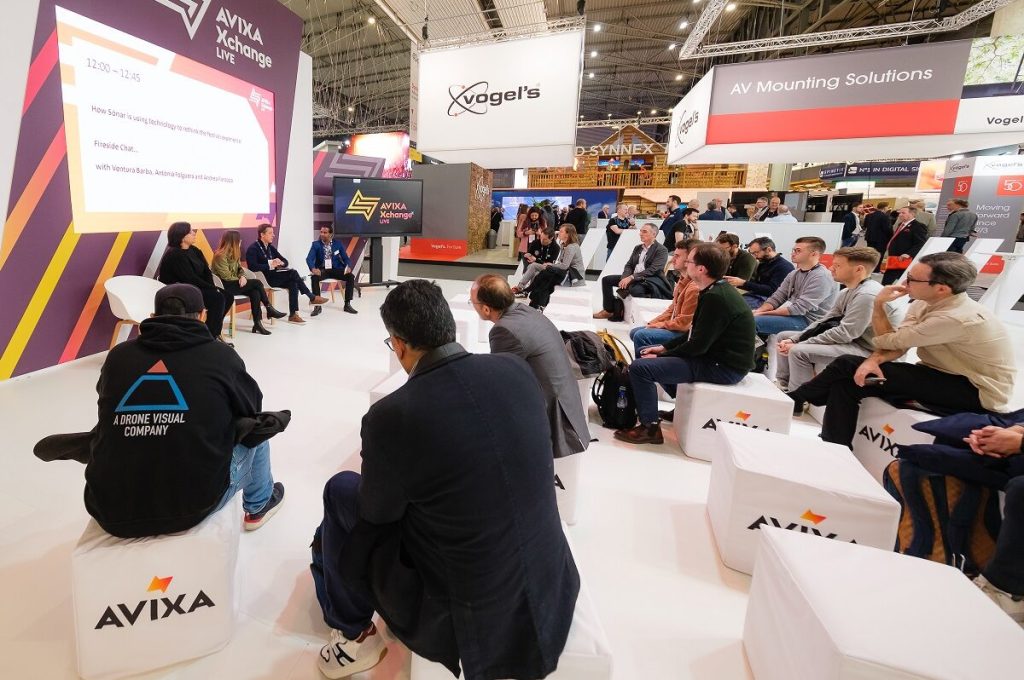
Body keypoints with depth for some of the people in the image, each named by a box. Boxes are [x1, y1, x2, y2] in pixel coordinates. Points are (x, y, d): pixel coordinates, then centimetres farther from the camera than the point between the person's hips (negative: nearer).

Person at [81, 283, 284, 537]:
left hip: (111, 511, 4)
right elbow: (253, 409, 8)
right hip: (193, 504, -3)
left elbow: (112, 424, 18)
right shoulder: (220, 355, -7)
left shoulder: (118, 355, 1)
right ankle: (259, 504, 46)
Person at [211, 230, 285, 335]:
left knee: (255, 292, -21)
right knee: (256, 283, -19)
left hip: (234, 283, 7)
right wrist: (240, 279, -9)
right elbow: (227, 277, -18)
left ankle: (257, 323, -22)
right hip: (225, 286, -7)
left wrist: (242, 277, -10)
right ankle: (269, 309, -4)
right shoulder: (220, 256, -15)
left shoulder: (234, 254, 10)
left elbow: (240, 268, 11)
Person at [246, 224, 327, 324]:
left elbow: (285, 261, 15)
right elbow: (253, 267, -22)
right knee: (293, 273, -24)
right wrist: (270, 265, -24)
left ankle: (293, 314, -24)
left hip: (274, 276, 7)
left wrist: (281, 263, -9)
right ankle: (312, 297, -13)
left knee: (293, 283, -22)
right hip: (263, 278, -7)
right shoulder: (253, 249, -7)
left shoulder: (270, 247, 16)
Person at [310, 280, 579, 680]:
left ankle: (355, 635, 29)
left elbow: (377, 512, -5)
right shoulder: (517, 370, -9)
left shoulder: (391, 414, -23)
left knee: (340, 492, 10)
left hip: (466, 618, -4)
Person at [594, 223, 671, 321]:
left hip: (651, 280, -8)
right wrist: (625, 278, -10)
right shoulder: (638, 247, 16)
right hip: (633, 278, 8)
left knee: (635, 289, -40)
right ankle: (609, 310, 2)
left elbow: (652, 270, -18)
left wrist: (631, 277, -24)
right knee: (607, 279, 1)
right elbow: (629, 265, 13)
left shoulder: (661, 250, -7)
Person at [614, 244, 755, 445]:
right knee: (647, 355, 21)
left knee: (640, 367, -19)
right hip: (718, 356, 10)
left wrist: (660, 356, -10)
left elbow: (698, 345, -22)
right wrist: (664, 348, 9)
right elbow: (696, 334, 14)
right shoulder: (717, 290, 7)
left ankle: (650, 428, -6)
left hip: (723, 367, -10)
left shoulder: (715, 298, -24)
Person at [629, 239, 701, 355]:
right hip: (674, 326, 10)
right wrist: (652, 323, 6)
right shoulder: (682, 281, 7)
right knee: (634, 332, 10)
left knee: (640, 336, -23)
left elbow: (683, 324, -22)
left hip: (684, 334, -10)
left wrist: (659, 325, -10)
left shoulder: (694, 287, -24)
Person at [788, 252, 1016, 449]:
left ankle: (797, 399, -3)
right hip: (944, 376, 8)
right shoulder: (923, 303, -2)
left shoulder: (957, 318, -29)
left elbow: (889, 340, -19)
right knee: (846, 380, -10)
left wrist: (879, 304, -11)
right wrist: (874, 360, -26)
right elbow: (896, 343, -5)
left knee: (848, 366, -21)